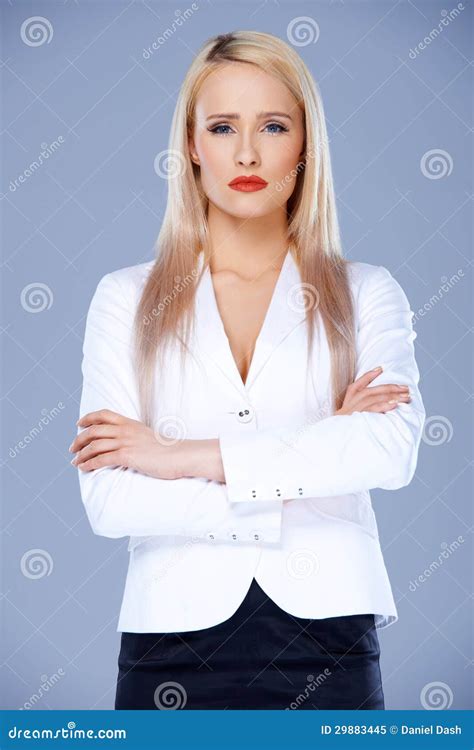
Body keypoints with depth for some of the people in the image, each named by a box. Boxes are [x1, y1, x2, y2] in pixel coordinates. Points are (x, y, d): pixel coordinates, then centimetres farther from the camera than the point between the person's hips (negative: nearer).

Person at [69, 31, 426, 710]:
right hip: (175, 637, 0)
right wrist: (307, 472, -12)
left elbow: (392, 448, -16)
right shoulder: (125, 298, 2)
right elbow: (109, 501, -9)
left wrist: (184, 456, -15)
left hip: (326, 640, 0)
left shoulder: (366, 295, 3)